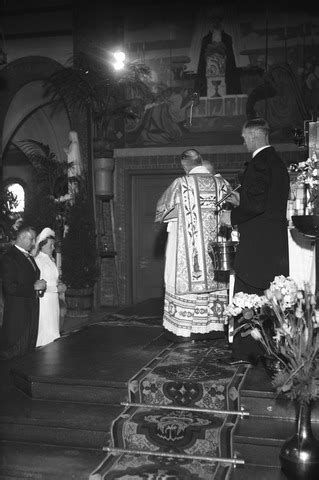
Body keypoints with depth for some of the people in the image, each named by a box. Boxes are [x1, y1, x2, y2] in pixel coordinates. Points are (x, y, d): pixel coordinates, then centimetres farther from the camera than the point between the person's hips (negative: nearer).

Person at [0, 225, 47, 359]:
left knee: (29, 350, 13)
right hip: (17, 314, -9)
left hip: (32, 311, 9)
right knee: (14, 353, -2)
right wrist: (34, 287, -16)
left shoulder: (29, 257, 15)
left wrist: (40, 285, 8)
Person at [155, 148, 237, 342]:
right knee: (214, 280, 11)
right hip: (214, 244, 4)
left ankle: (185, 328, 5)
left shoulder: (181, 183, -7)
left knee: (186, 281, 3)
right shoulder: (221, 183, 1)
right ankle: (215, 325, 17)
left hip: (187, 243, -3)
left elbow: (162, 207, 6)